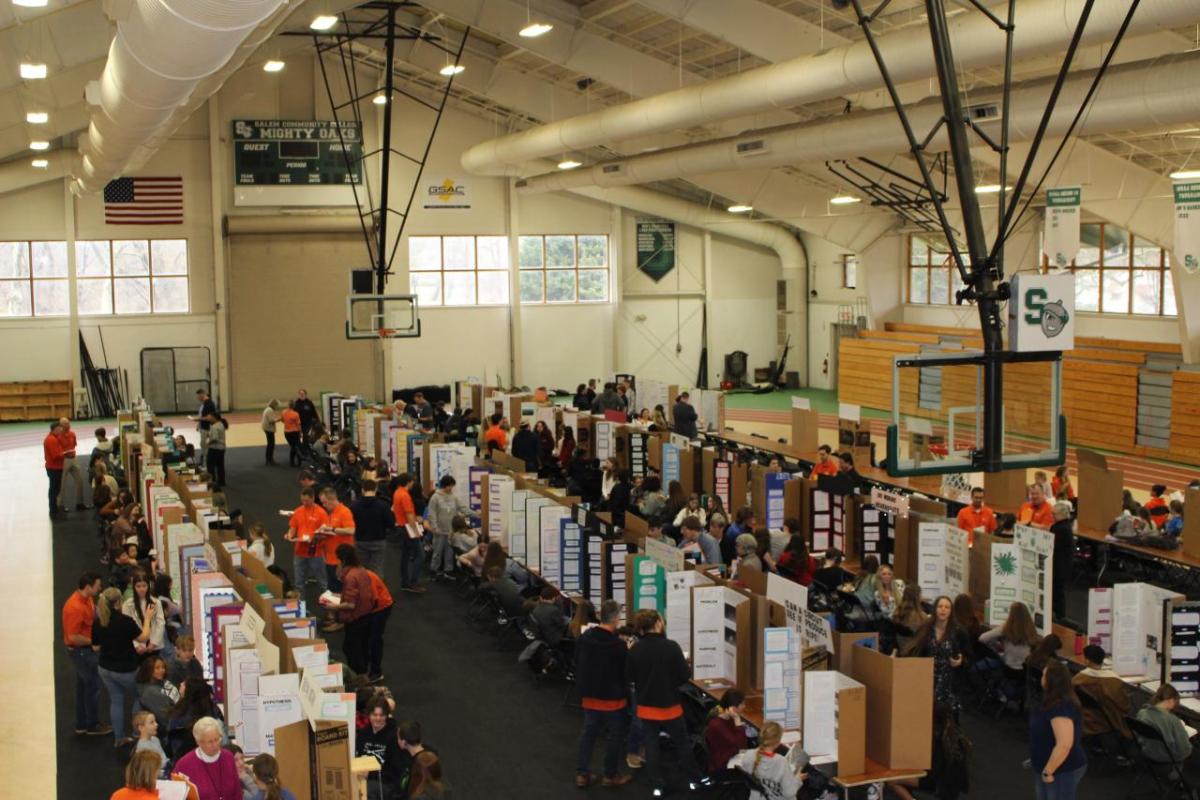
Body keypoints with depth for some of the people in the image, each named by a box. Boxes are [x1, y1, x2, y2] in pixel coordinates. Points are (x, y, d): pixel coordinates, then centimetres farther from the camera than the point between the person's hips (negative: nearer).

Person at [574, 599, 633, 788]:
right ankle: (611, 775, 19)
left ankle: (582, 773, 17)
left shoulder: (583, 639, -3)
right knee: (614, 736, 10)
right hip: (612, 698, -6)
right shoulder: (618, 645, -24)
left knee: (588, 733, 16)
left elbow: (578, 666, 9)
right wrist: (629, 653, 0)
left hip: (589, 696, 6)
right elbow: (627, 672, -14)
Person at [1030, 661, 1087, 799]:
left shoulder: (1061, 708, -29)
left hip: (1063, 771, -10)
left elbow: (1064, 745, -34)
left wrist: (1048, 771, -25)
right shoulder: (1055, 702, 3)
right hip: (1053, 769, 10)